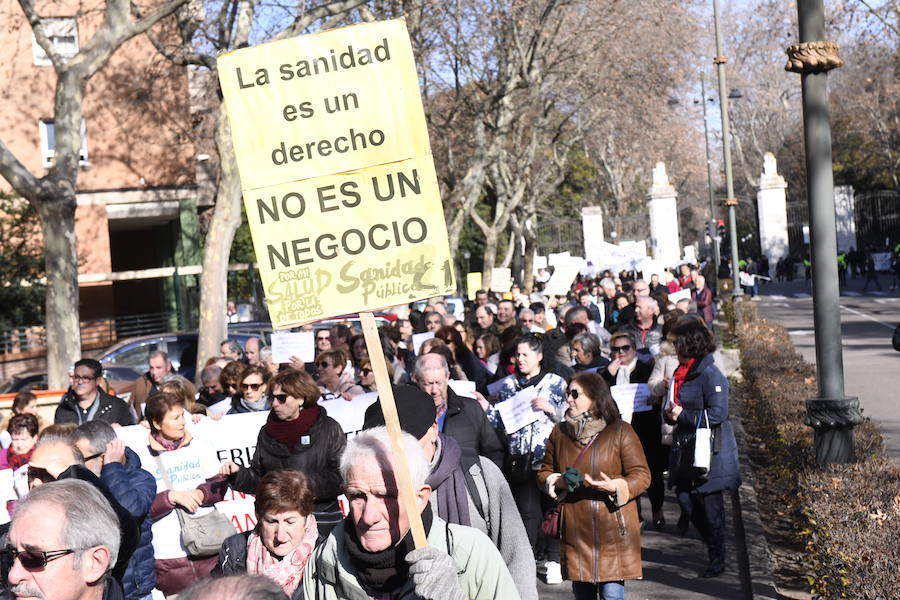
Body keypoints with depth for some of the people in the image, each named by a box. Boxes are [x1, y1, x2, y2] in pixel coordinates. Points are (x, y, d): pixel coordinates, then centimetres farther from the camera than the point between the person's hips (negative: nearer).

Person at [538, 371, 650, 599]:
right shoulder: (560, 433, 9)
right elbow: (544, 472, 15)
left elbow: (642, 475, -4)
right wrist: (558, 482, -7)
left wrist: (615, 486, -22)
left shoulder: (620, 431, -4)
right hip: (575, 530, 4)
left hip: (612, 530, -4)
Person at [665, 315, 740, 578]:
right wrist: (671, 411, 5)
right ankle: (712, 544, 28)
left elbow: (718, 413, -22)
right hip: (686, 446, 9)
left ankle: (717, 559, 14)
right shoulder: (682, 371, 11)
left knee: (709, 502, 0)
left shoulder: (709, 373, -18)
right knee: (684, 495, 9)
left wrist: (683, 416, -19)